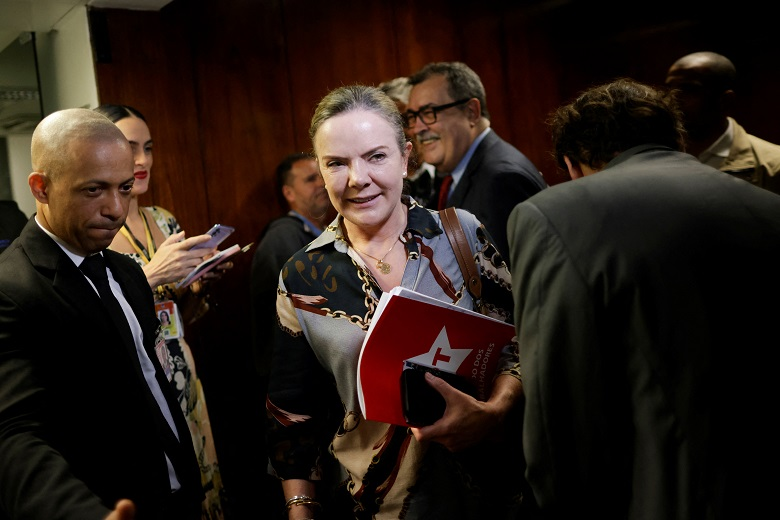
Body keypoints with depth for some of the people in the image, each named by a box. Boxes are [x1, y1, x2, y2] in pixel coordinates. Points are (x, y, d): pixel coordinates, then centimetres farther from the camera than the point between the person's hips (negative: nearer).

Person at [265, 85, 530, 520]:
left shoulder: (462, 233, -9)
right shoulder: (302, 278, -7)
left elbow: (520, 339, -4)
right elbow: (292, 416, 1)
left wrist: (495, 410, -22)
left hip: (487, 482, 0)